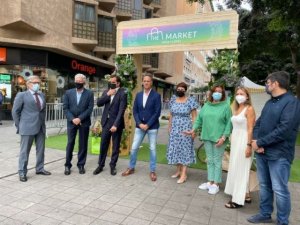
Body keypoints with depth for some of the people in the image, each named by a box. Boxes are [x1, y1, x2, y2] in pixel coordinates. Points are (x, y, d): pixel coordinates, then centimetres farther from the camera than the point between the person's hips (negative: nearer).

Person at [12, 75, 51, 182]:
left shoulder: (42, 95, 12)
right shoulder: (22, 95, -3)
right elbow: (15, 111, -1)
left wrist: (43, 122, 13)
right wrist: (19, 126, -2)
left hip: (41, 127, 6)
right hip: (28, 127, -5)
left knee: (41, 149, 12)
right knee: (25, 150, 3)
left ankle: (39, 169, 25)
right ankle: (22, 172, 14)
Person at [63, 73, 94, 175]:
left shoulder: (89, 93, 0)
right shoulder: (68, 93, 5)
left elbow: (90, 109, -6)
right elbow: (65, 108, 0)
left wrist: (79, 118, -14)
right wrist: (72, 119, -12)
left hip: (84, 122, -1)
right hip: (71, 122, 1)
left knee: (83, 144, 6)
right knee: (70, 144, 4)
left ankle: (81, 165, 18)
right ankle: (67, 165, 17)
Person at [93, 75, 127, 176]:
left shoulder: (122, 93, -9)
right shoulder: (106, 92, 11)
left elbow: (121, 110, -16)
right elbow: (98, 103, 1)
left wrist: (115, 125, -21)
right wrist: (108, 95, -10)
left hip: (116, 123, -4)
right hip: (106, 122, 5)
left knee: (115, 146, 8)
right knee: (103, 145, 9)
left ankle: (113, 166, 22)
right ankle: (100, 165, 23)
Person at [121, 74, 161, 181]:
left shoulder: (156, 95, -6)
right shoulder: (138, 95, 7)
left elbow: (157, 113, -11)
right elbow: (135, 111, 5)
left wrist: (147, 125, -15)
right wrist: (140, 124, -8)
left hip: (152, 126, -3)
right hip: (140, 126, 4)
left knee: (152, 149, 6)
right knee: (134, 148, 7)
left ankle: (152, 171, 19)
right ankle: (131, 168, 24)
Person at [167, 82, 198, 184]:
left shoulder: (190, 100, -8)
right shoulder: (173, 100, 5)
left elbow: (194, 116, -6)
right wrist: (169, 127, 10)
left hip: (185, 129, -5)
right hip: (175, 129, 5)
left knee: (184, 149, -1)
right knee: (176, 149, 8)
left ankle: (184, 174, 6)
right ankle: (178, 170, 23)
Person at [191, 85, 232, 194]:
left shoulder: (226, 106, -4)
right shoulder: (206, 105, 9)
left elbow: (229, 123, -8)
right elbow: (199, 119, 11)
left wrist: (224, 137, -15)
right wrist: (194, 129, 2)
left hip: (218, 139, -4)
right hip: (207, 137, 5)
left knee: (217, 161, 4)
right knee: (210, 161, 13)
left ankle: (216, 184, 15)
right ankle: (210, 182, 25)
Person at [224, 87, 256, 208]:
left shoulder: (249, 109, -10)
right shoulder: (236, 109, 12)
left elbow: (250, 129, -15)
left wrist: (249, 145, -19)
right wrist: (231, 141, 13)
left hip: (243, 141, -8)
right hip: (235, 141, 8)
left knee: (241, 170, -2)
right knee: (235, 169, 13)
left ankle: (238, 199, 7)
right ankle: (245, 195, 26)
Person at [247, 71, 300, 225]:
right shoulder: (269, 102, 13)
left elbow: (284, 130, -22)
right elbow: (258, 123, 12)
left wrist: (260, 142, -17)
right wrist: (255, 141, -7)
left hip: (279, 154, -8)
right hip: (262, 152, 8)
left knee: (279, 189, 3)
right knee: (264, 185, 18)